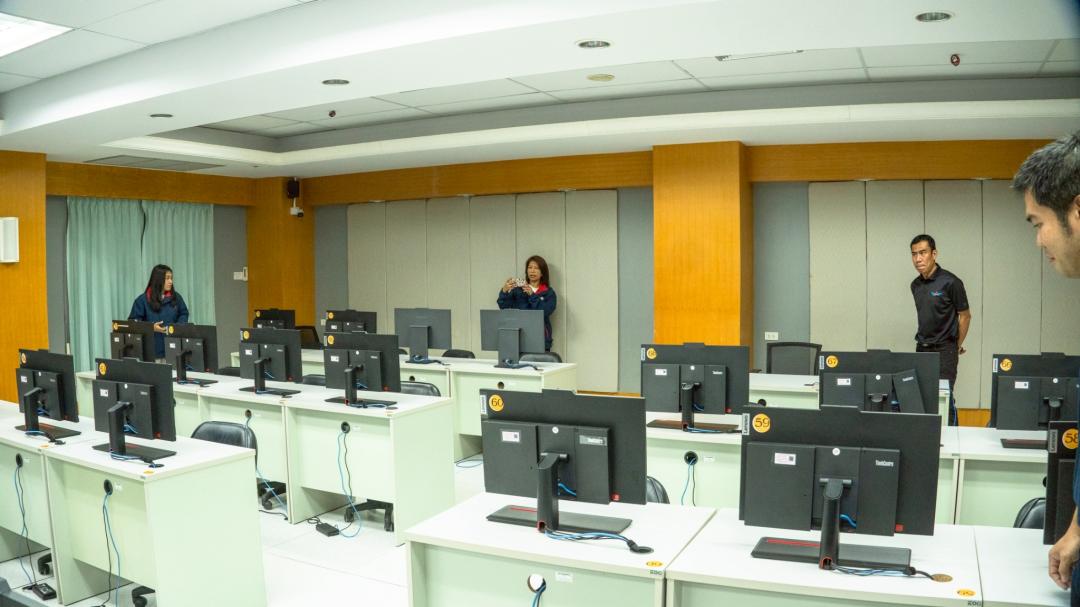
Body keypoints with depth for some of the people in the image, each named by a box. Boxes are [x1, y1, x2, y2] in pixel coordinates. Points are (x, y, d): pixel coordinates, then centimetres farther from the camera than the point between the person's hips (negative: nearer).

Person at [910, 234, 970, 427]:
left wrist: (957, 346, 5)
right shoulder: (915, 285, 7)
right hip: (922, 348, 6)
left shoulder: (950, 282, -12)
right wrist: (924, 340, 15)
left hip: (944, 350, -6)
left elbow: (965, 316, -4)